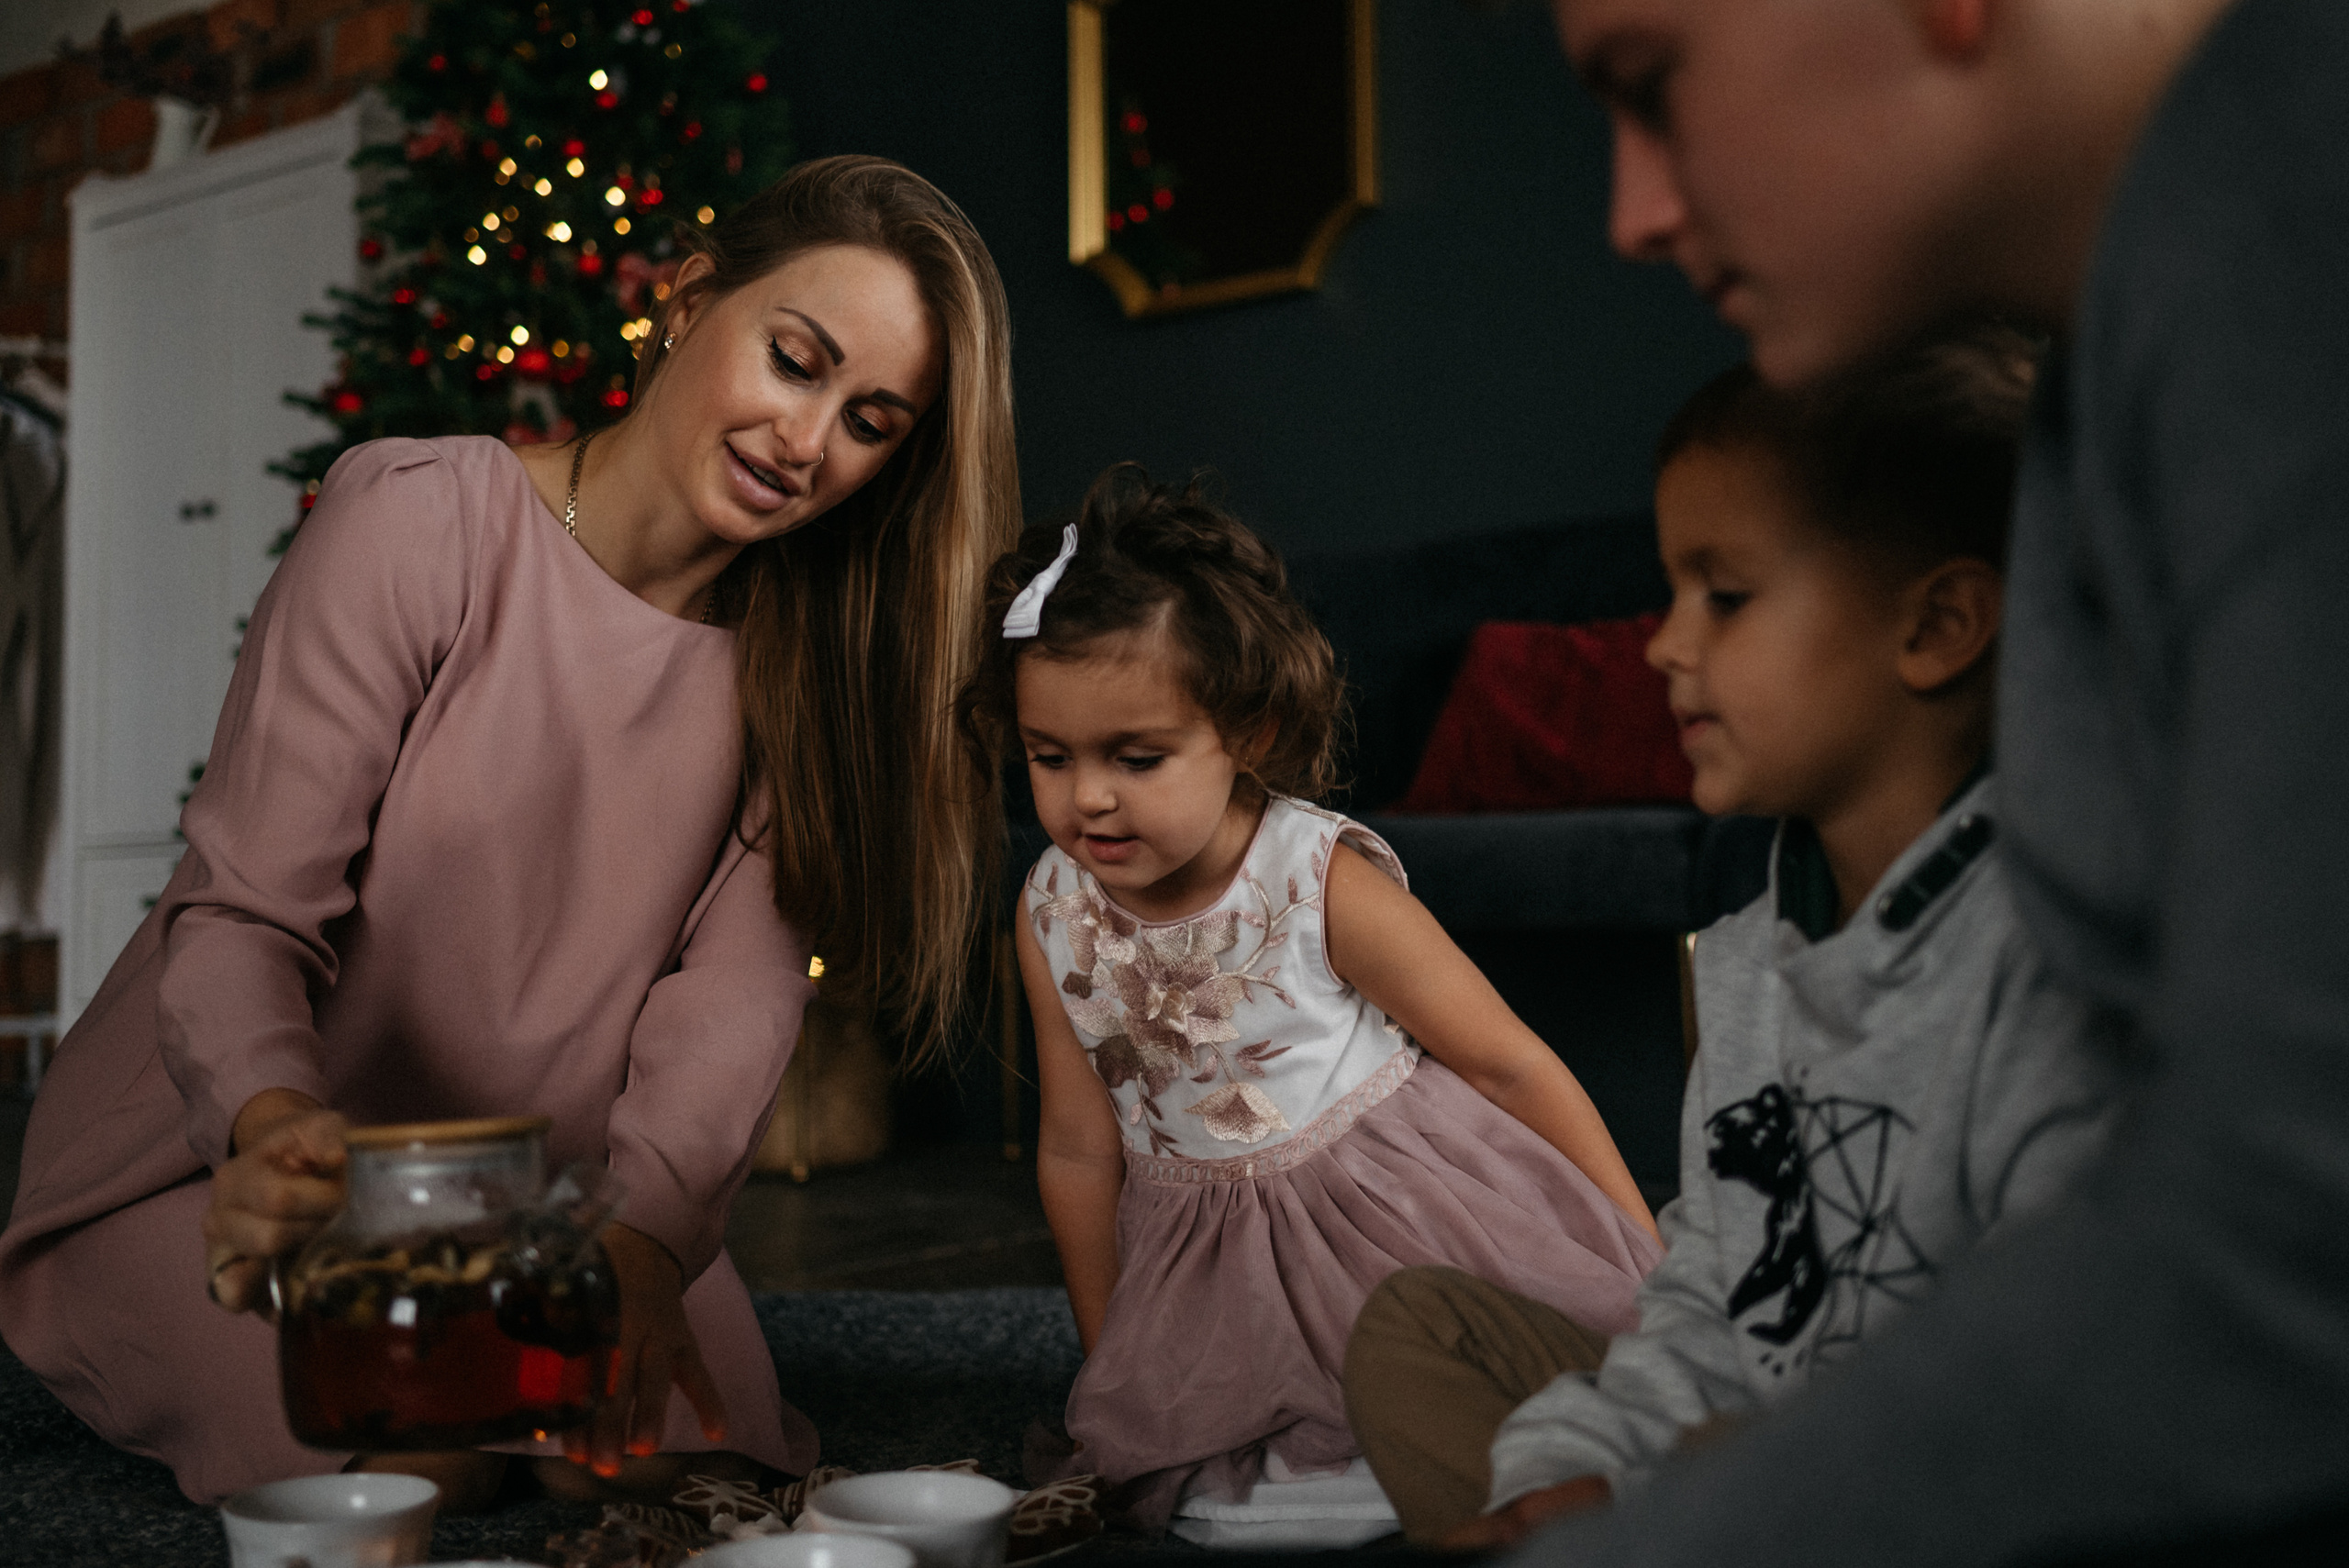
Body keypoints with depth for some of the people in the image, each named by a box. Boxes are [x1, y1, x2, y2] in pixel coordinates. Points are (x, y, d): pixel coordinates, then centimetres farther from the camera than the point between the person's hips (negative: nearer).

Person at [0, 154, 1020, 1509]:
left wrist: (641, 1235, -33)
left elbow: (738, 982, -15)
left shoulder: (802, 654, -4)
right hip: (234, 1149, -3)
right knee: (411, 1466, -23)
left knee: (663, 1449, -18)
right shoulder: (418, 520, -17)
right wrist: (274, 1119, -41)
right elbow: (242, 906, -20)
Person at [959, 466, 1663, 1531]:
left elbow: (1508, 1062, -12)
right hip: (1217, 1268, 5)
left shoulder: (1322, 883, -20)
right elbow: (1079, 1150, 4)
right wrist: (1113, 1372, 11)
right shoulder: (1053, 914, -7)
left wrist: (1643, 1258, -6)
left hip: (1397, 1210, -4)